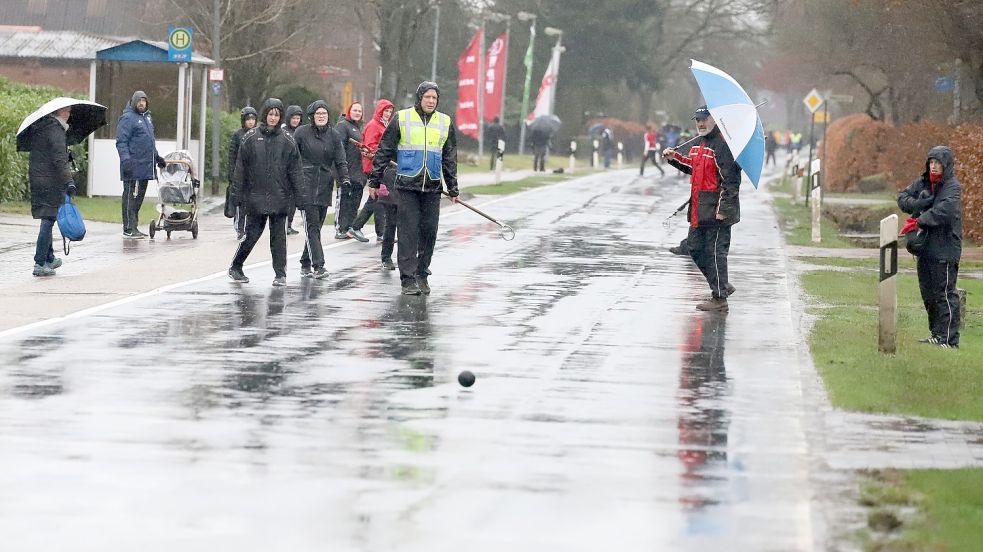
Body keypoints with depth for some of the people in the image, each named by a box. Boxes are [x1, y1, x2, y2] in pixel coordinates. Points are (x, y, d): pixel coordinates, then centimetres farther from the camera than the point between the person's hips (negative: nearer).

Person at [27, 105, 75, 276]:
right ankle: (40, 263, -9)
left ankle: (49, 258, 30)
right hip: (51, 182, -9)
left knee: (47, 219, 19)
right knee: (48, 219, -6)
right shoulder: (55, 130, -14)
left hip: (36, 179, 9)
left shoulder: (37, 128, 13)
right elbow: (60, 159, -22)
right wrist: (68, 181, -24)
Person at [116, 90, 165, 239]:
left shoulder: (147, 118, 20)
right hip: (134, 167, -9)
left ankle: (134, 227, 16)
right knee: (131, 197, -7)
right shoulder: (127, 118, -8)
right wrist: (126, 159, -24)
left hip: (145, 166, 9)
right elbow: (121, 142, -14)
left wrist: (157, 157, 32)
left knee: (139, 198, 11)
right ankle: (128, 229, -6)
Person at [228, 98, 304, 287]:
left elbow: (295, 169, 4)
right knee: (251, 234, 2)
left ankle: (281, 274, 5)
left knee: (279, 236, 1)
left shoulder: (287, 140, 4)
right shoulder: (251, 138, 2)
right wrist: (236, 192, 0)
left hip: (279, 196, 1)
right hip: (255, 196, 0)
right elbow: (240, 167, 4)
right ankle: (235, 267, 19)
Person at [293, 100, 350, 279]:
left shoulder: (334, 135, 8)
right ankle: (318, 266, -16)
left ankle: (305, 264, 21)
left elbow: (340, 161, 5)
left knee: (316, 227, 8)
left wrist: (345, 179, -11)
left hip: (324, 187, 4)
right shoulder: (301, 133, 0)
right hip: (305, 185, -4)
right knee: (312, 226, -11)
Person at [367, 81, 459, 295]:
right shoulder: (402, 119, 1)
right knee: (408, 233, -6)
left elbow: (450, 159, 18)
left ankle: (422, 274, 17)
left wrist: (453, 189, 17)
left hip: (432, 188, 3)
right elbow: (384, 152, 5)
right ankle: (408, 279, -4)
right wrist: (374, 181, 3)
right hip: (407, 185, -3)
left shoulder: (445, 123, 10)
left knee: (429, 231, 4)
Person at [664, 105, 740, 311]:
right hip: (699, 210, 10)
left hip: (716, 211, -10)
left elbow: (730, 179, -19)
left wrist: (724, 208, -23)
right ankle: (721, 286, 27)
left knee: (715, 252, -5)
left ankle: (719, 298, 2)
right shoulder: (698, 144, 15)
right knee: (695, 248, 15)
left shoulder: (722, 144, -15)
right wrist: (675, 158, 16)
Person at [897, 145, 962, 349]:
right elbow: (903, 197, 8)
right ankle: (937, 334, 25)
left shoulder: (952, 187, -9)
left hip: (945, 248, -8)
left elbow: (944, 210, -25)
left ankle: (949, 338, -7)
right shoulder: (923, 183, 12)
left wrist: (920, 220, -21)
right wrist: (921, 204, -10)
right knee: (928, 292, 15)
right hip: (925, 246, 8)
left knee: (945, 293, -9)